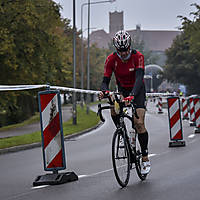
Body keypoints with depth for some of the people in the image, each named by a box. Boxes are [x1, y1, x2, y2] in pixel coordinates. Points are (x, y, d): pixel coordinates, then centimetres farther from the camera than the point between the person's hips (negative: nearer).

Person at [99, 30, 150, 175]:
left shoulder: (138, 56, -25)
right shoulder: (111, 59, -17)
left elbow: (139, 78, -36)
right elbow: (106, 80, -18)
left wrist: (132, 95, -54)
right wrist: (104, 91, -43)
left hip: (138, 90, -3)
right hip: (122, 90, 3)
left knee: (139, 123, -17)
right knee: (114, 108, -30)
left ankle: (145, 159, -6)